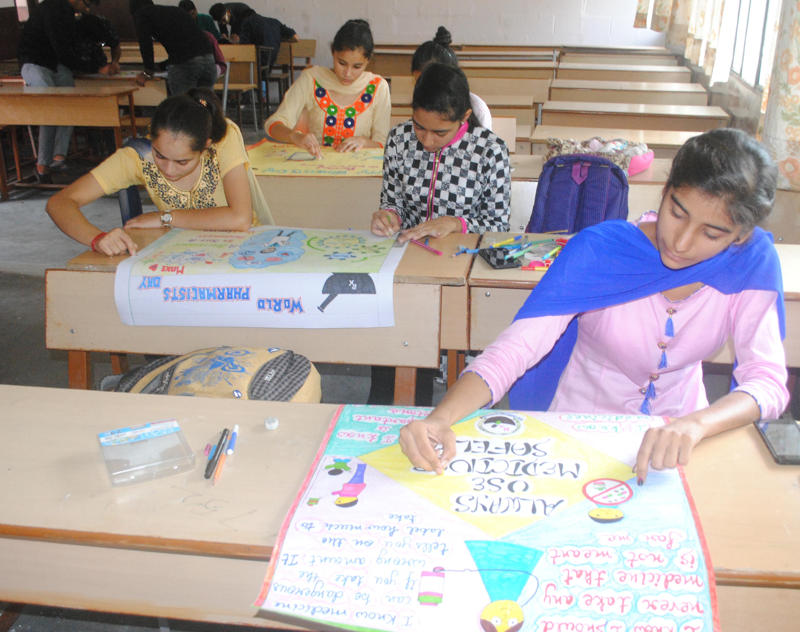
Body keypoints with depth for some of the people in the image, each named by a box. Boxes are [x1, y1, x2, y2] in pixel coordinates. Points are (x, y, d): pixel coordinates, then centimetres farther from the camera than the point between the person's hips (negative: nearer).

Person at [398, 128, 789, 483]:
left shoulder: (751, 262, -13)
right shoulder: (599, 250, -20)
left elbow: (768, 381, -18)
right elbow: (511, 350, -27)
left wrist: (693, 425, -39)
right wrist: (439, 419, -44)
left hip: (677, 435, 1)